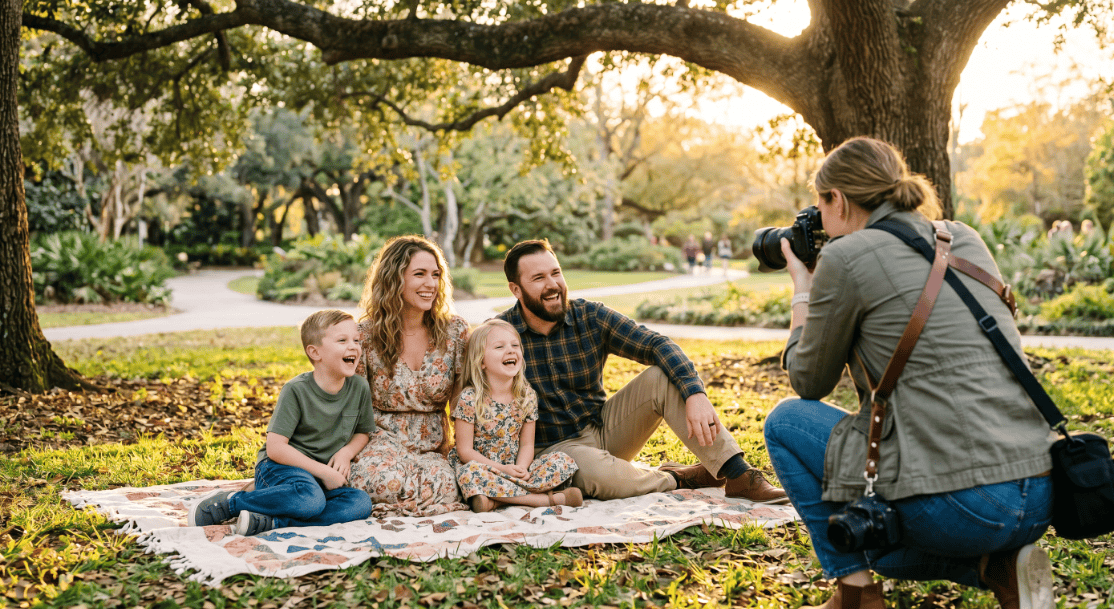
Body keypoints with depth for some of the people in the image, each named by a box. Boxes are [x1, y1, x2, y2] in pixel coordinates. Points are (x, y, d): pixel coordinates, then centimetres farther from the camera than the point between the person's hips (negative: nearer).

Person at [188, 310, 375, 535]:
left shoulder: (359, 388, 1)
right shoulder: (296, 390, -12)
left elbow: (363, 432, 17)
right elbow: (275, 448, -16)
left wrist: (346, 452, -5)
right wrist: (323, 470, -18)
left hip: (322, 477, 5)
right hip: (279, 468, -5)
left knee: (361, 503, -25)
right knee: (310, 500, -38)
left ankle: (270, 521, -30)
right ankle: (227, 502, -18)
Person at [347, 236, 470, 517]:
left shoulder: (455, 331, 2)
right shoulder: (367, 334, -2)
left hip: (432, 447, 2)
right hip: (382, 438, -2)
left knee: (442, 484, -33)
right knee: (384, 479, -38)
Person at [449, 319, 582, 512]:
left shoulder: (528, 396, 2)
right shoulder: (469, 399, -11)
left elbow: (527, 444, 5)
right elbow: (465, 450, -11)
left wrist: (521, 468, -18)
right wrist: (502, 469, -21)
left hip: (516, 470, 4)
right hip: (484, 467, -4)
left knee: (564, 461, -12)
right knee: (471, 473, -38)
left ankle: (497, 499, -24)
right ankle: (549, 498, -31)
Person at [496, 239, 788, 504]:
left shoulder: (590, 317, -3)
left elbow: (657, 345, -10)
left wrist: (695, 394, -27)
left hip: (605, 428, 4)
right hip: (555, 447, -4)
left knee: (663, 376, -19)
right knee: (600, 474, -38)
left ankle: (739, 475, -21)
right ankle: (676, 479, -7)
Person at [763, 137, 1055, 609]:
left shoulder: (846, 256, -5)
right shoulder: (964, 240, 15)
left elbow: (808, 382, 7)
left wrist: (802, 288, 20)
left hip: (956, 505, -8)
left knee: (786, 422, 13)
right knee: (871, 543, 33)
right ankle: (996, 566, 8)